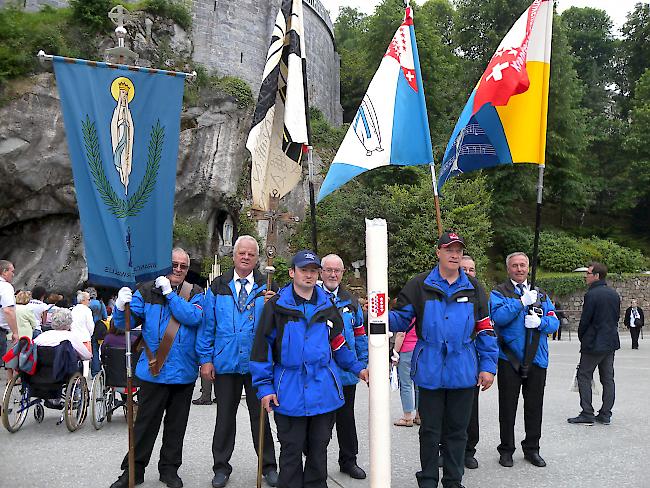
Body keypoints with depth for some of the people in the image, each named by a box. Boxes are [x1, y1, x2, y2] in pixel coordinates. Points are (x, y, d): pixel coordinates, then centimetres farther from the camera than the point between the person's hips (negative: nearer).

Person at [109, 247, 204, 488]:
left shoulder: (195, 293, 2)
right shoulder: (147, 291, -1)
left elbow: (193, 318, -17)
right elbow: (124, 323, -4)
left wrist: (170, 293, -17)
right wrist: (121, 307, -26)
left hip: (185, 371, 2)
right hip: (154, 370, -1)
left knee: (176, 425, 14)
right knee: (145, 423, 6)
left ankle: (169, 468, 28)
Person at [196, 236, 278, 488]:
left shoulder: (266, 288, 1)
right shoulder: (218, 287, 3)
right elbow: (207, 325, 3)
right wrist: (205, 359, -2)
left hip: (257, 363, -1)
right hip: (225, 363, 1)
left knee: (260, 415, 9)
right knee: (225, 415, 11)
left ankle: (268, 466, 22)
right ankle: (221, 466, 25)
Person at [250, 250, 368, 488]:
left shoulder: (328, 306, 9)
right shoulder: (276, 306, -4)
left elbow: (338, 344, 20)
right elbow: (262, 347, -4)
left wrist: (357, 368, 13)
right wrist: (264, 387, -7)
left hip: (325, 393, 3)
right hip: (289, 394, -3)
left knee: (318, 450, 14)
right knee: (291, 452, 8)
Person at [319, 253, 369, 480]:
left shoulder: (351, 302, 9)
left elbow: (360, 335, 12)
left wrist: (362, 363, 8)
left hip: (347, 373, 3)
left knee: (346, 417, 15)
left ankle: (349, 461, 28)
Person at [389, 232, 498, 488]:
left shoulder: (473, 288, 6)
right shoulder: (420, 285, 0)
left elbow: (485, 330, 7)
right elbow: (401, 320, -1)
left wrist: (488, 367, 1)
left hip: (463, 372, 2)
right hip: (430, 371, -2)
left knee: (457, 430, 13)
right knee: (430, 431, 10)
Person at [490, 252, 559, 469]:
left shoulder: (541, 294, 14)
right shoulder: (499, 293, 1)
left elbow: (554, 322, 7)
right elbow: (498, 317, -17)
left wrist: (540, 322, -14)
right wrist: (521, 301, -24)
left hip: (537, 359, 4)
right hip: (509, 359, -3)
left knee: (534, 406, 12)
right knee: (508, 407, 6)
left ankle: (532, 449, 27)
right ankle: (506, 450, 19)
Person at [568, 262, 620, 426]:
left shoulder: (592, 294, -17)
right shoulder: (614, 294, 7)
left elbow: (585, 320, -14)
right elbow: (616, 317, 12)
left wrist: (582, 338, 2)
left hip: (593, 344, -7)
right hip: (611, 343, 8)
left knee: (584, 376, 2)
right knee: (608, 378, 11)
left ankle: (587, 414, 0)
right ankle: (605, 415, 15)